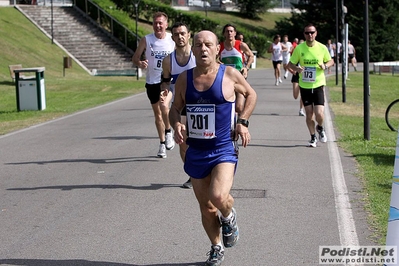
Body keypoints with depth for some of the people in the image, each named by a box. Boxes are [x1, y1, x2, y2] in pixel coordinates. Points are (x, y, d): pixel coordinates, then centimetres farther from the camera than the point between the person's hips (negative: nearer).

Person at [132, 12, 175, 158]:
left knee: (164, 106, -25)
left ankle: (168, 132, 2)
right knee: (157, 113, 10)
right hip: (152, 81, 2)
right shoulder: (146, 40, -3)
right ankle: (162, 143, 25)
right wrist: (140, 63, -22)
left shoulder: (173, 39, -3)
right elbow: (135, 57, 0)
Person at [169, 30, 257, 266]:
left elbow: (251, 94, 10)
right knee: (206, 207, 12)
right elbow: (175, 108, 13)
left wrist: (243, 122, -3)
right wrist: (177, 124, -9)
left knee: (219, 196, -25)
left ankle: (229, 216, 11)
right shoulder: (184, 79, 1)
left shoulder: (230, 74, -6)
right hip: (196, 151, 4)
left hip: (223, 149, -3)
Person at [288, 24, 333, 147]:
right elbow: (291, 64, 4)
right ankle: (313, 137, 25)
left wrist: (325, 65, -11)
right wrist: (297, 68, -19)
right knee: (309, 114, 5)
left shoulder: (322, 48, -3)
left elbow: (331, 61, 12)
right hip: (304, 86, 1)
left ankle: (320, 128, 25)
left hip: (318, 85, -1)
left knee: (319, 114, -10)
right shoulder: (299, 48, -4)